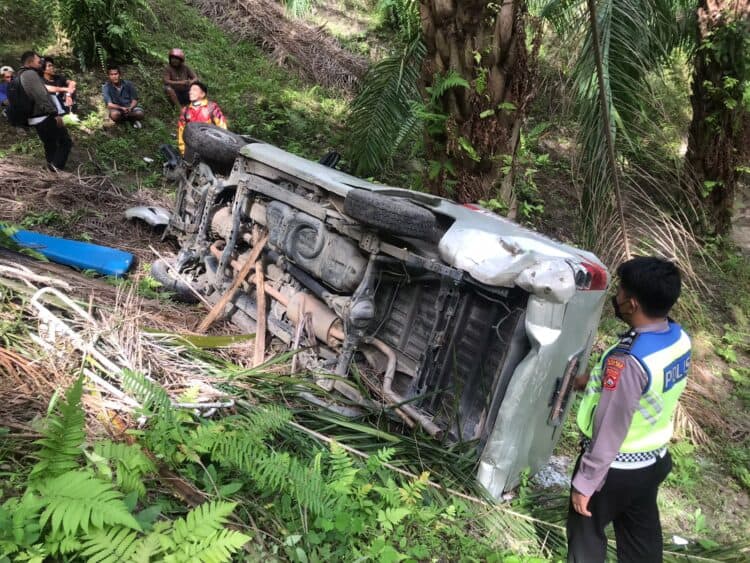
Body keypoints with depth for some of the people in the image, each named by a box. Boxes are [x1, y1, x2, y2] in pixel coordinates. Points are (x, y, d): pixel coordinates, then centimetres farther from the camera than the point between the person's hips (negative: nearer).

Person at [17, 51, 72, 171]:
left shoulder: (21, 76, 19)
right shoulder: (30, 74, -14)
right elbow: (41, 96, -23)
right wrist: (55, 114, -22)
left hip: (35, 119, 10)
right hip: (45, 117, -10)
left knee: (49, 145, 17)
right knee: (66, 142, -6)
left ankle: (53, 168, 19)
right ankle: (57, 167, -16)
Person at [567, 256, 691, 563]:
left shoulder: (627, 360, -35)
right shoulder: (679, 337, -8)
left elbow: (609, 430, -28)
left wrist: (585, 482, -18)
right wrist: (596, 380, 18)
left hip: (616, 468, -8)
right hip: (654, 460, 8)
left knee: (586, 532, 17)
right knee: (642, 535, 26)